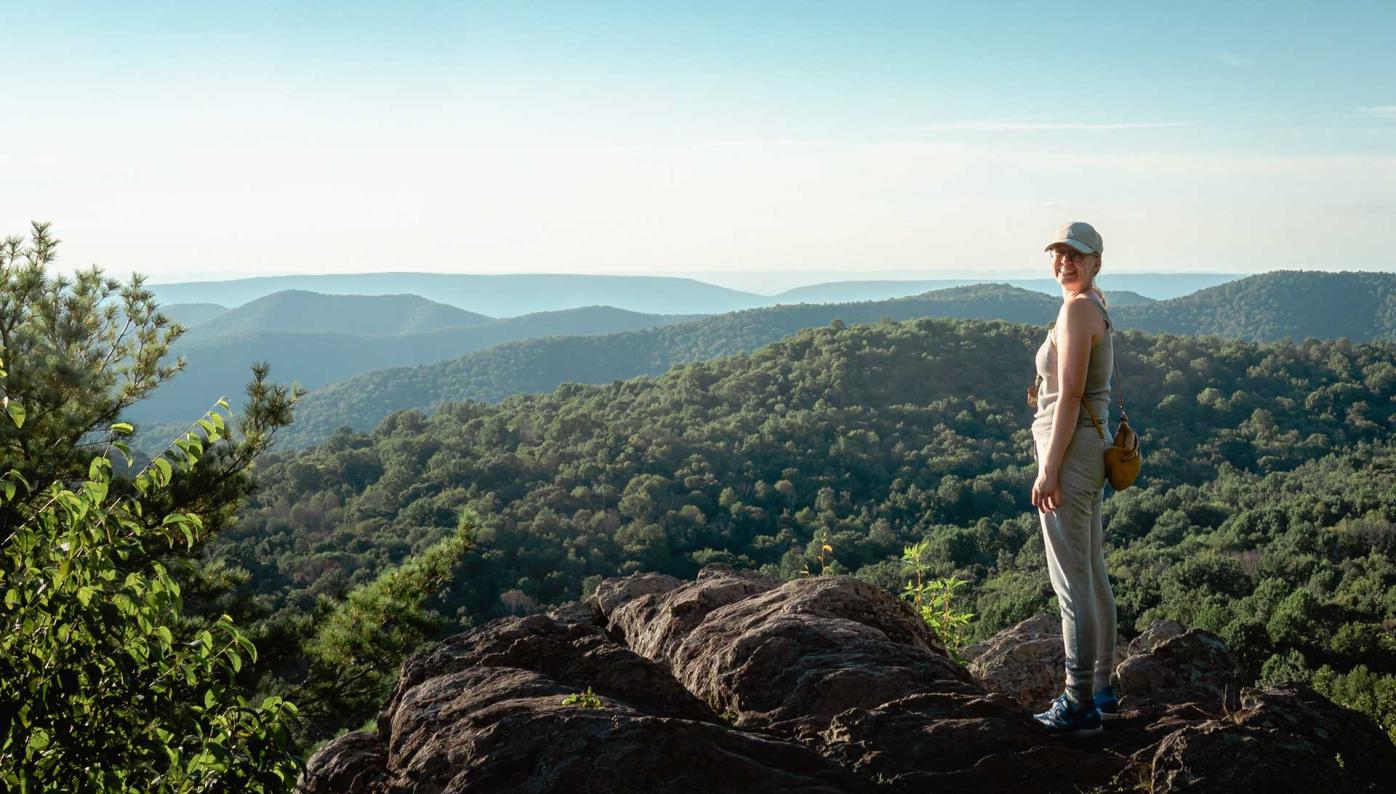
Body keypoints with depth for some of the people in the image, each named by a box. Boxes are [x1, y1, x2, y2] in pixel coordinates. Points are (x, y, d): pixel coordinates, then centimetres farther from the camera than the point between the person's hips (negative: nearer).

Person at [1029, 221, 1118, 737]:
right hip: (1090, 449, 10)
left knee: (1071, 582, -5)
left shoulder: (1077, 309, -14)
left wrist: (1048, 469, -19)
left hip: (1070, 450, -10)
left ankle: (1079, 706, 0)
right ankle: (1103, 691, 25)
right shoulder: (1097, 308, 16)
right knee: (1093, 577, 16)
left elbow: (1069, 394, -19)